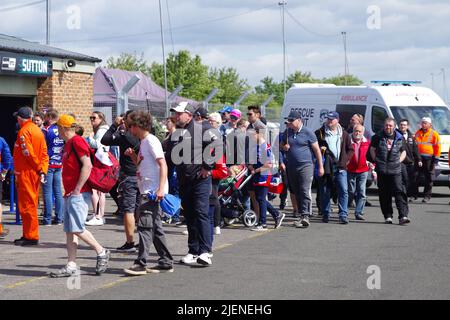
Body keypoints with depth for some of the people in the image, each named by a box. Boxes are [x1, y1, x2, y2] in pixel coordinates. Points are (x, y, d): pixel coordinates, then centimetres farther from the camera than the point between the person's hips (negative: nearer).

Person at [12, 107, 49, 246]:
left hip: (25, 173, -9)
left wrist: (39, 168, -8)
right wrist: (43, 170, 1)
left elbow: (28, 153, -21)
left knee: (26, 205, -4)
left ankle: (31, 237, -2)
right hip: (35, 174, 9)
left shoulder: (24, 131, -14)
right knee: (31, 204, 15)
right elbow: (44, 153, 8)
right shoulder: (38, 130, 12)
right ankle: (29, 235, 22)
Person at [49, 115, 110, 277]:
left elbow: (87, 165, -20)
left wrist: (78, 189, -20)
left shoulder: (77, 141, -11)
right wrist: (68, 192, 18)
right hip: (70, 194, 10)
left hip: (79, 194, -10)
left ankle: (102, 252, 2)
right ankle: (71, 266, 6)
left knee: (77, 229, -13)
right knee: (69, 230, 6)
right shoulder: (68, 144, 18)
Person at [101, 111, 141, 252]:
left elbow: (104, 140, -11)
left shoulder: (124, 135, -16)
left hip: (129, 176, -6)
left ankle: (130, 243, -5)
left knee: (128, 210, -3)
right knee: (139, 210, 13)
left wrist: (115, 125, -2)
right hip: (142, 176, 6)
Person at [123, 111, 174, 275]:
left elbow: (163, 164, -18)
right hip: (148, 191, 10)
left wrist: (161, 188, -26)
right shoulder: (143, 142, 18)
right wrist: (133, 155, 8)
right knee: (155, 227, 12)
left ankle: (141, 263, -14)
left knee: (144, 225, -13)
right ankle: (166, 262, 16)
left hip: (153, 191, -10)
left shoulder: (151, 140, -11)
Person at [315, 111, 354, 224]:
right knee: (325, 192, 4)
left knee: (343, 190, -10)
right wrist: (319, 149, -8)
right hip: (325, 167, 0)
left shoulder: (344, 134, 10)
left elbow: (351, 149, 15)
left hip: (340, 168, 0)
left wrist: (344, 161, 2)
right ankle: (325, 214, 16)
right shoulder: (320, 133, 6)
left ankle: (343, 215, -7)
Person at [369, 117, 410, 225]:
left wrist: (399, 161, 3)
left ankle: (403, 216, -15)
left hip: (395, 169, 0)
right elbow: (372, 149, 10)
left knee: (399, 192, -11)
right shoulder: (378, 137, 5)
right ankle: (388, 216, 12)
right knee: (384, 194, 4)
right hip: (381, 169, 1)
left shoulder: (400, 138, 9)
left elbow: (403, 152, 18)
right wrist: (377, 161, 0)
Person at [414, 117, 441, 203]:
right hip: (418, 158, 4)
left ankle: (427, 196, 7)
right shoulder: (418, 133, 15)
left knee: (429, 178, 0)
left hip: (429, 158, -4)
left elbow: (438, 146, -2)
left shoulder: (434, 134, 0)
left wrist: (436, 158, -8)